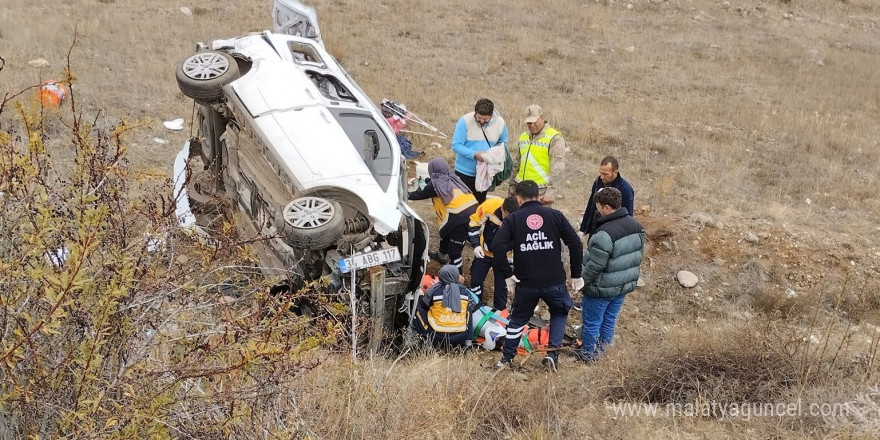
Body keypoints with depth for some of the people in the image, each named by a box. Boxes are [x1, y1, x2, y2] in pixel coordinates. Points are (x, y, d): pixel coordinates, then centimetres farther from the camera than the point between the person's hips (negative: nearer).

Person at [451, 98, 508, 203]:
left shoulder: (500, 123, -8)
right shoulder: (465, 121, -18)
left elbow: (503, 143, 8)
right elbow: (456, 145, -18)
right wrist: (474, 154, -30)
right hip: (464, 171, -3)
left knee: (480, 203, 14)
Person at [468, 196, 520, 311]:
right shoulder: (489, 205, -30)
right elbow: (474, 223, -12)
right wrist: (476, 244, -21)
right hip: (483, 252, 1)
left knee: (501, 286, 3)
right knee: (476, 280, 10)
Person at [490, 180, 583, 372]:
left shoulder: (512, 219, 0)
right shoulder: (555, 215, 1)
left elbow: (497, 246, -13)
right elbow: (576, 244, -4)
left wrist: (507, 274, -5)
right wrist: (576, 275, 4)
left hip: (526, 284, 0)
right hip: (555, 282, 0)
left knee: (518, 319, 21)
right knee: (559, 313, 25)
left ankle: (506, 358, 26)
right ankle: (552, 353, 11)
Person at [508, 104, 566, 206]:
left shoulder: (554, 138, -7)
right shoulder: (523, 136, 15)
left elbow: (557, 168, -15)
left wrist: (551, 191, -21)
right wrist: (512, 185, 22)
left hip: (541, 191, -7)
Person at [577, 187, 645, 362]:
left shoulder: (605, 234, -30)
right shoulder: (637, 226, -3)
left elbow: (595, 265, -26)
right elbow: (638, 254, 9)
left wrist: (581, 281, -10)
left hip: (602, 288, -8)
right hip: (624, 285, 8)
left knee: (592, 322, 11)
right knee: (610, 320, 23)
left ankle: (588, 354, 26)